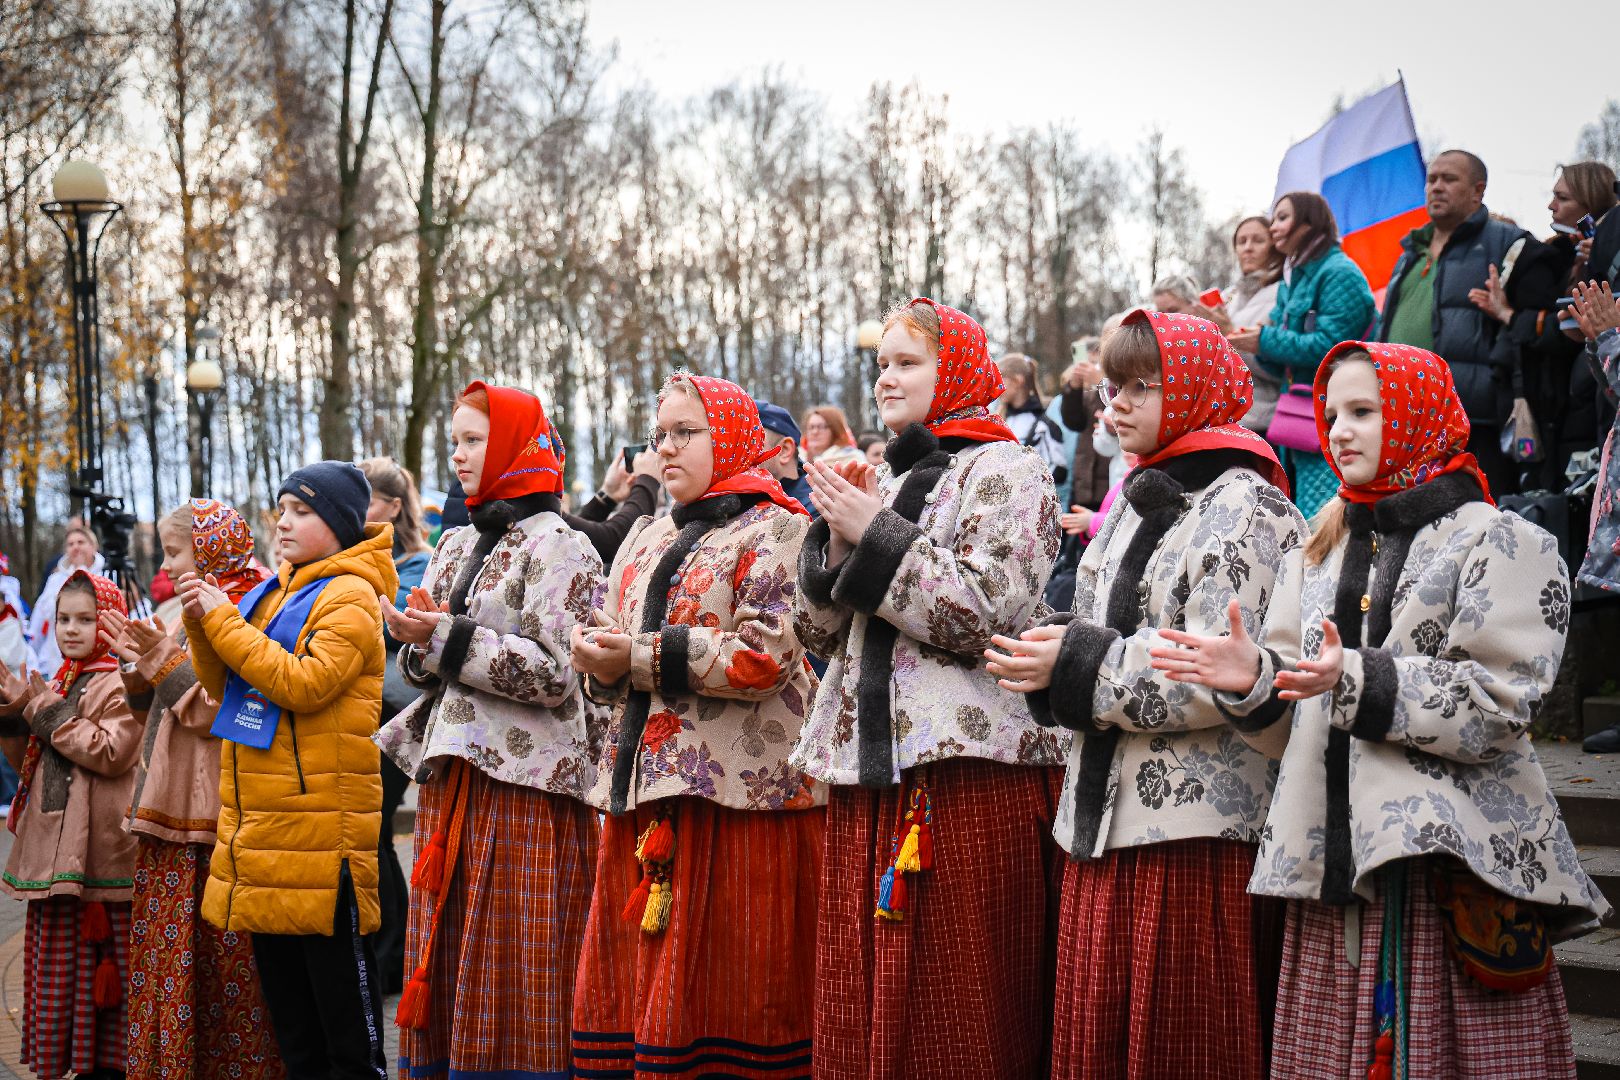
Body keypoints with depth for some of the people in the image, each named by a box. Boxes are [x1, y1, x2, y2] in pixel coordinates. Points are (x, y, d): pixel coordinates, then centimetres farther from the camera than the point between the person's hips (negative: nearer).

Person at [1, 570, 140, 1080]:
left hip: (96, 855, -8)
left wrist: (47, 713, -16)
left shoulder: (116, 684, -9)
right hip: (54, 853, 8)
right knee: (59, 966, 11)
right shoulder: (59, 684, 16)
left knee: (97, 970, -4)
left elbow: (111, 753, -22)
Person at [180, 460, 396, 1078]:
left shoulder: (349, 596, -8)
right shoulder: (274, 593, 15)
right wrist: (202, 625, -1)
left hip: (321, 821, -8)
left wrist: (223, 621, -16)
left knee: (337, 979, -1)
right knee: (283, 991, 14)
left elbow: (305, 684, -21)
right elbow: (226, 691, 15)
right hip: (261, 823, 8)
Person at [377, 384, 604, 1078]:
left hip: (525, 781, -7)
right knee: (444, 966, 7)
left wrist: (447, 638, -15)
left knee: (513, 972, -6)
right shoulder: (455, 546, 17)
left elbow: (556, 672, -14)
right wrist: (419, 648, -4)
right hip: (451, 773, 7)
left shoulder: (557, 545, -5)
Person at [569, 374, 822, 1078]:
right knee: (629, 983, 5)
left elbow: (764, 655, -15)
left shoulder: (776, 529, -2)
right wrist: (598, 660, -4)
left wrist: (642, 658, -14)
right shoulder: (647, 540, 22)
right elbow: (610, 642, 21)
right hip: (642, 786, 7)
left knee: (718, 987, -7)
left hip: (738, 789, -7)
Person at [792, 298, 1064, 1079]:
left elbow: (988, 612, -14)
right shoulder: (885, 481, 20)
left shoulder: (1004, 471, 0)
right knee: (858, 1010, 6)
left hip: (968, 764, -7)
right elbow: (819, 630, 17)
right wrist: (837, 541, 0)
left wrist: (875, 538, -11)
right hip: (870, 764, 7)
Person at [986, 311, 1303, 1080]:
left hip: (1196, 830, -8)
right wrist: (1050, 653, 3)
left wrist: (1077, 667, -14)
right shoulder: (1134, 504, 20)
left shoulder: (1241, 506, -7)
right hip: (1104, 816, 8)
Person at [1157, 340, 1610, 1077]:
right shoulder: (1320, 556, 19)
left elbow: (1497, 704, -10)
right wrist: (1251, 679, -6)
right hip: (1334, 858, 5)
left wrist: (1359, 680, -20)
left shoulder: (1501, 543, 1)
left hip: (1453, 860, -5)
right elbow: (1296, 721, 16)